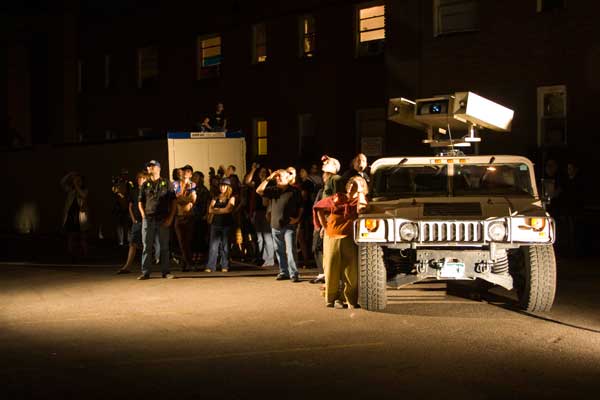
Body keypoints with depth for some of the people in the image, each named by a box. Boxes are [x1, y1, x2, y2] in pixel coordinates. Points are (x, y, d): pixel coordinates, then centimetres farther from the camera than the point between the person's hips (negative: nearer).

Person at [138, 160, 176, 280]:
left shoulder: (166, 183, 6)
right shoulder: (145, 184, 11)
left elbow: (173, 201, 5)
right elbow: (140, 201, 15)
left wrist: (170, 218, -4)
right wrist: (143, 215, 1)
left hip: (163, 219, -1)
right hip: (148, 219, 1)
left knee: (164, 246, 3)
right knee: (147, 246, 2)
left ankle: (166, 272, 9)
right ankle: (145, 273, 6)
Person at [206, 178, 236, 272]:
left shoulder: (231, 198, 4)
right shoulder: (216, 198, 15)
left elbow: (228, 209, -11)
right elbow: (210, 210, 3)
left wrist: (216, 210, -1)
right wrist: (223, 210, -8)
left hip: (227, 224, -3)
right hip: (215, 224, 3)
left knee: (225, 246, -1)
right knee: (213, 246, -3)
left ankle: (225, 267, 3)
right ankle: (210, 267, -6)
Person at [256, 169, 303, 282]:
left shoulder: (294, 191, 0)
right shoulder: (273, 190, 9)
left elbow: (301, 206, 6)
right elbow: (259, 191, -3)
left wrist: (297, 218, -7)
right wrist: (268, 179, -7)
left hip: (289, 226, -5)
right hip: (275, 226, 5)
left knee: (290, 250, -11)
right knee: (279, 250, 11)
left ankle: (294, 274, -9)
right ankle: (283, 272, 22)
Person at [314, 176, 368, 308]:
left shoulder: (359, 201, 4)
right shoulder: (337, 198, 5)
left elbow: (361, 209, -18)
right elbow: (318, 207, 14)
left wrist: (361, 193, -10)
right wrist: (324, 225, 12)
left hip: (348, 239, -1)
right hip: (331, 238, 1)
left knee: (351, 272, -7)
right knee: (331, 269, 4)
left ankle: (351, 301, 2)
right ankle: (330, 299, 17)